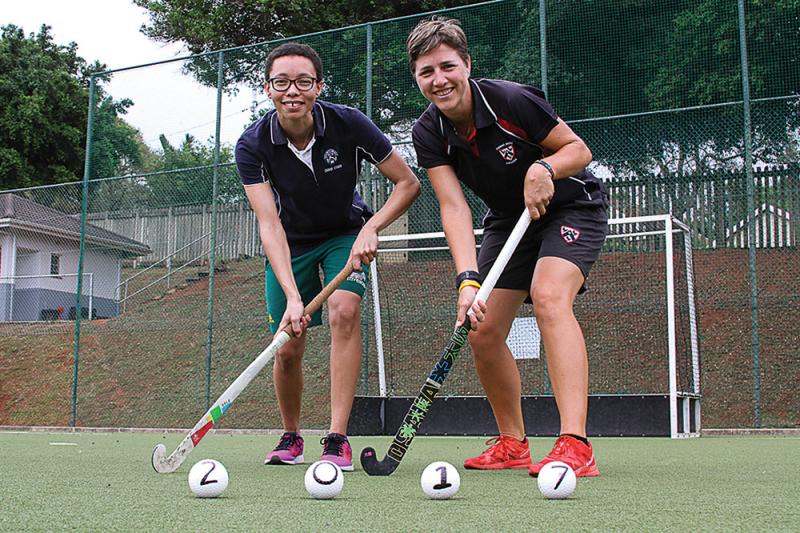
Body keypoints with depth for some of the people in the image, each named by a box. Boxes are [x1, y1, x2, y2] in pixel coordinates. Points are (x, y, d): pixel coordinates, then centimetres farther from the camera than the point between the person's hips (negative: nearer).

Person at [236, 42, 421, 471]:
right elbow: (269, 224, -30)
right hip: (291, 244, 1)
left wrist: (370, 229, -30)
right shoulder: (253, 145, -22)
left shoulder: (348, 125, -23)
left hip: (347, 234, -1)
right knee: (288, 349, 0)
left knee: (344, 309, -27)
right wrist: (291, 295, -42)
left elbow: (408, 183, -15)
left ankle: (337, 440, -20)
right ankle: (291, 437, 27)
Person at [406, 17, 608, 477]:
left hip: (572, 208, -5)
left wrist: (545, 167, -36)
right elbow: (453, 207, -23)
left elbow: (579, 149, -14)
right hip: (508, 222, 6)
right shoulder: (428, 133, -14)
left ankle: (576, 445, -37)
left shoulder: (513, 101, -26)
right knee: (482, 332, -2)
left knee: (549, 296, -32)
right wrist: (468, 279, -37)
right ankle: (513, 444, 16)